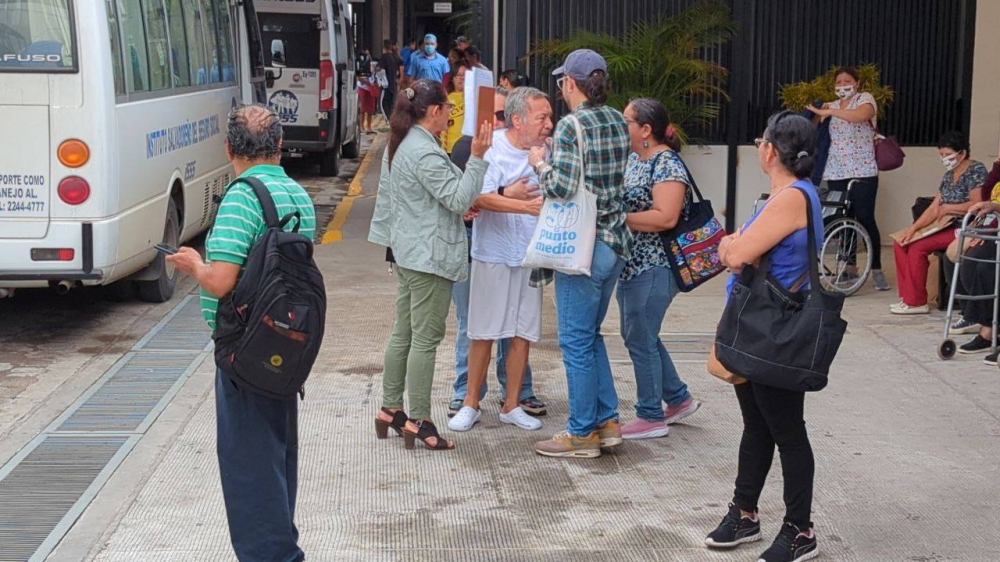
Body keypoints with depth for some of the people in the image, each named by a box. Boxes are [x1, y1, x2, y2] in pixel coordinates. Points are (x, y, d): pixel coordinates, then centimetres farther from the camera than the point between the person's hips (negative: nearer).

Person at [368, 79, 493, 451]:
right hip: (430, 256, -10)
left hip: (407, 252, 10)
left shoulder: (399, 145, 12)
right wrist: (477, 157, -24)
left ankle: (390, 409, 22)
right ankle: (418, 420, 1)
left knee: (403, 333, 15)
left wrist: (458, 210, 23)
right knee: (425, 338, -4)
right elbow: (459, 199, -22)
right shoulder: (425, 153, -20)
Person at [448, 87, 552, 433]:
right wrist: (523, 205, -33)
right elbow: (479, 197, -23)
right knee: (484, 332, 4)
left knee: (523, 333, 8)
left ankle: (511, 405, 20)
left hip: (530, 255, 4)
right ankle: (471, 404, 16)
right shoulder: (492, 149, -11)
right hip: (494, 253, -4)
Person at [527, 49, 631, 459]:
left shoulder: (571, 127, -16)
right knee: (591, 333, 20)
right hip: (617, 241, 8)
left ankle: (582, 433, 10)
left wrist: (540, 164, -3)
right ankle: (608, 421, 22)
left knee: (576, 340, 2)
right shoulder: (619, 123, 8)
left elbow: (562, 189, -22)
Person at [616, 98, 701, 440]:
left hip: (653, 267, -10)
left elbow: (665, 217, -25)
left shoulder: (667, 164, -16)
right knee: (638, 335, 17)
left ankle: (651, 417, 11)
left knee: (640, 339, -2)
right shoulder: (634, 158, 12)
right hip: (632, 263, 10)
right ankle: (679, 399, 30)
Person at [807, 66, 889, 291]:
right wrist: (820, 113, -3)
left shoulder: (865, 98, -1)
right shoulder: (832, 106, 16)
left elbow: (861, 115, -24)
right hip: (836, 173, 5)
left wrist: (829, 111, -21)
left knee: (865, 219, -6)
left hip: (862, 172, -5)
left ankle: (876, 270, 0)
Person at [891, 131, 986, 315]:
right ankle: (907, 297, -5)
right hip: (947, 226, 9)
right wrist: (913, 228, -4)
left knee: (917, 246, -25)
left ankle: (916, 302, -15)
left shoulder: (976, 170, -9)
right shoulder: (949, 175, 15)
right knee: (901, 242, -5)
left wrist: (947, 208, -12)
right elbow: (934, 209, 9)